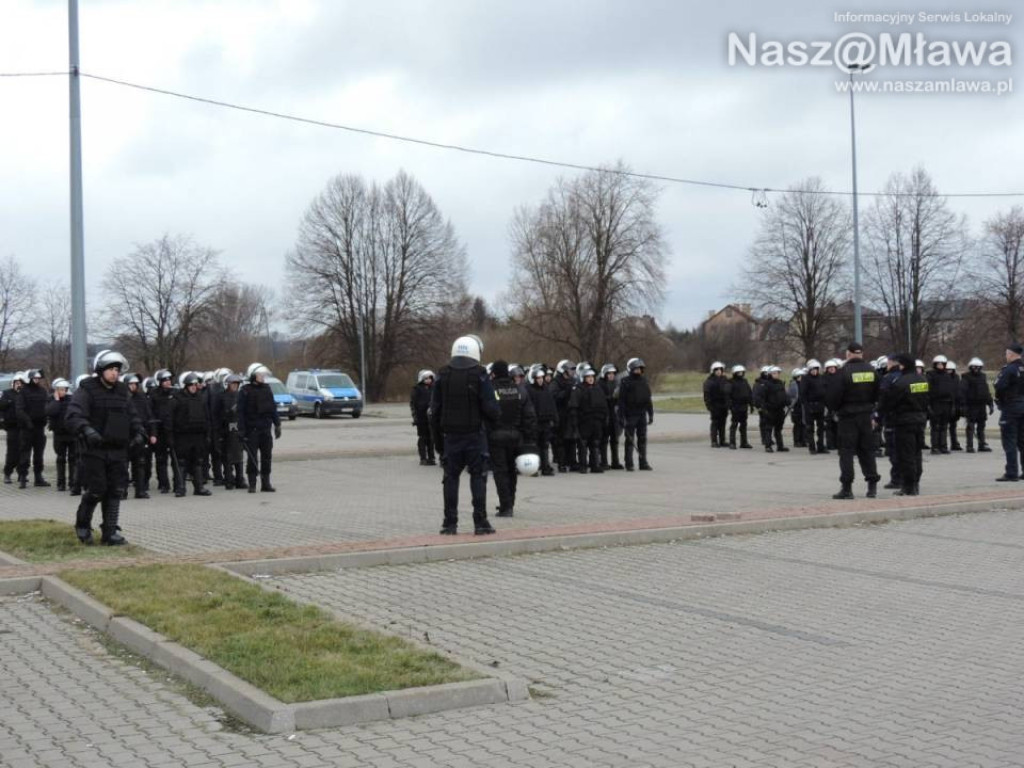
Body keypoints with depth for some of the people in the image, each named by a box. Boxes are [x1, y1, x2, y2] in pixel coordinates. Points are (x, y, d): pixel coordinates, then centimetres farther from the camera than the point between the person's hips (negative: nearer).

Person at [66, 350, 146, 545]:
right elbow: (74, 415, -17)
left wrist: (139, 433, -2)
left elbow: (133, 417, 18)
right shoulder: (86, 390, -5)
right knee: (96, 490, -7)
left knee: (114, 492, 4)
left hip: (118, 450, 5)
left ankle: (110, 532, 10)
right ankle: (82, 524, 18)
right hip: (94, 450, -5)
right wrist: (87, 430, -34)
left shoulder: (122, 392, 15)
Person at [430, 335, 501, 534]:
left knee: (451, 478, 8)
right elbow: (492, 409, -12)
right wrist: (496, 416, 12)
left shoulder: (442, 376, 4)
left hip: (450, 436, 3)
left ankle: (450, 523, 8)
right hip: (474, 435, -3)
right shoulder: (479, 376, -7)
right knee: (478, 477, 3)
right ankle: (480, 522, 1)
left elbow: (434, 412, 5)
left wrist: (438, 441, 11)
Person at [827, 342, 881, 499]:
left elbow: (833, 396, -13)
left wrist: (835, 408, 6)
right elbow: (878, 394, 6)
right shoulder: (872, 370, 1)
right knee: (867, 450, 12)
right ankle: (872, 485, 13)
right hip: (866, 416, 5)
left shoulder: (844, 372, -14)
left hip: (848, 417, -5)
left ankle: (847, 487, -5)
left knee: (846, 452, -1)